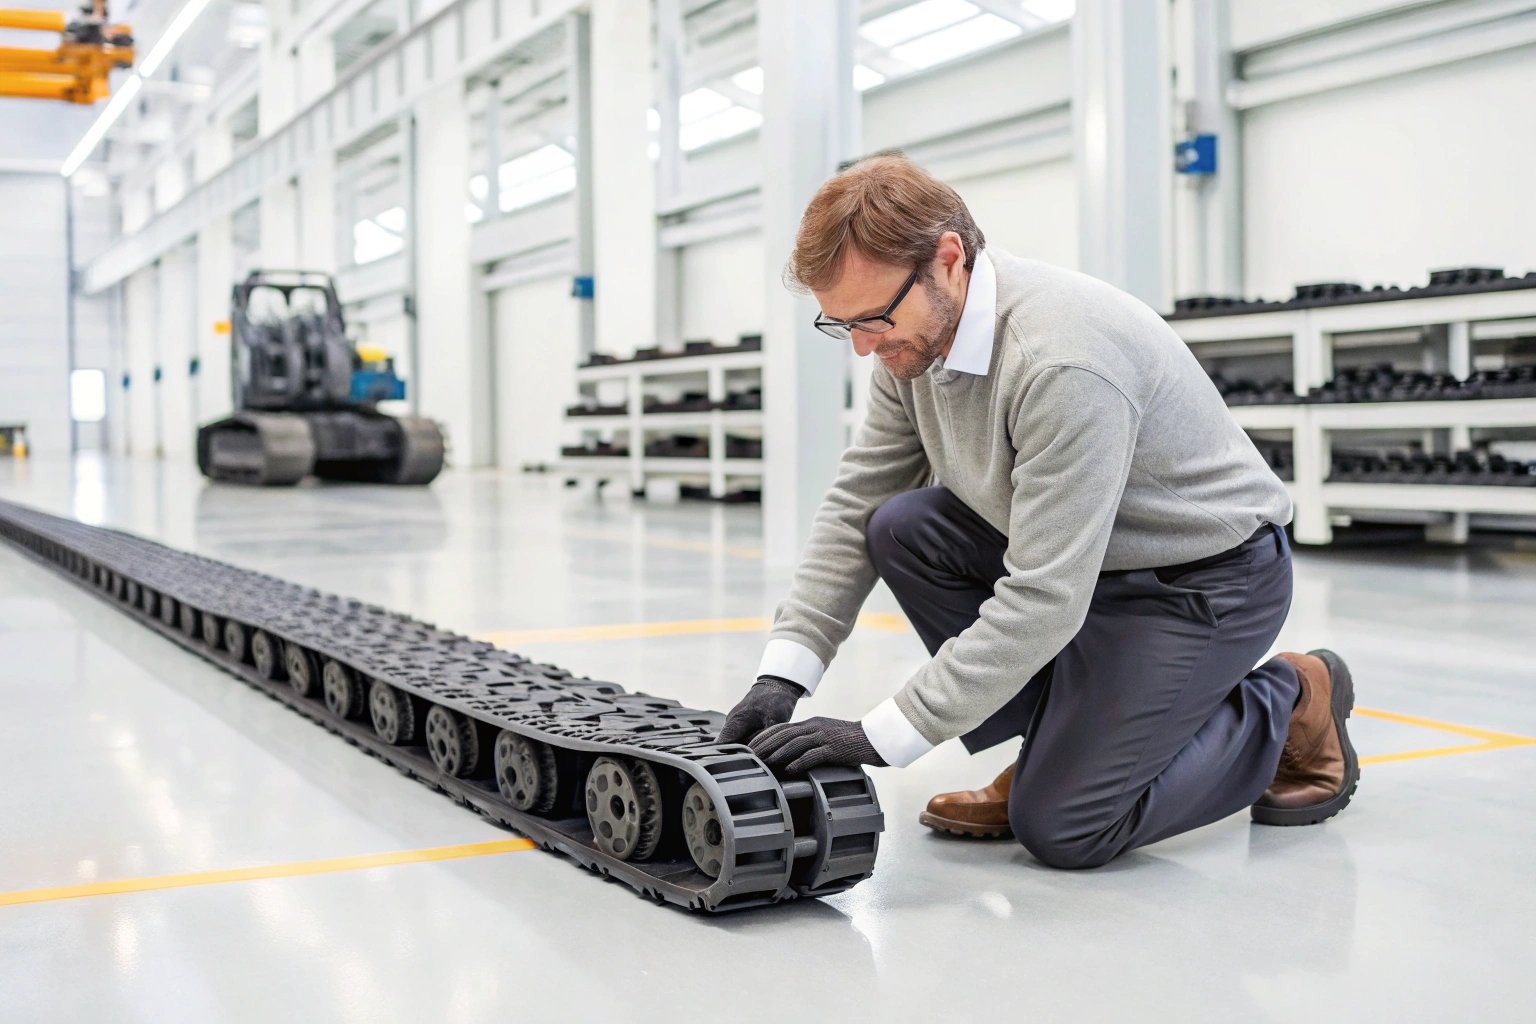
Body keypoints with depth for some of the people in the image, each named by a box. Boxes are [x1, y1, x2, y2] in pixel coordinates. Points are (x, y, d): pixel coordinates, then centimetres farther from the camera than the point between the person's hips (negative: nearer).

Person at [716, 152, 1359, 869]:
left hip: (1212, 574, -8)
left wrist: (881, 737, -34)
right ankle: (1060, 737, 3)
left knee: (1059, 827, -13)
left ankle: (1292, 709, 8)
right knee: (900, 528, -10)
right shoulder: (914, 335, -8)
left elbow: (1045, 598, -35)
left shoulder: (1062, 360, -34)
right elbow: (853, 507, -3)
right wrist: (781, 676, -13)